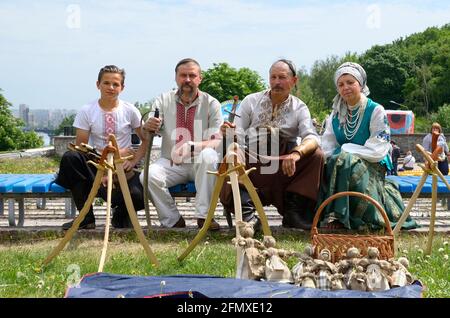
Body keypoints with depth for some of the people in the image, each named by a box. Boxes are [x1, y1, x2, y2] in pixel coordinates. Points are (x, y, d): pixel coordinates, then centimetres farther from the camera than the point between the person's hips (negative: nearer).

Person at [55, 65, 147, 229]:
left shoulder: (130, 111, 2)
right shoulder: (86, 111, -1)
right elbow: (81, 146, -5)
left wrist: (133, 161, -10)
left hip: (122, 168, -1)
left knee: (137, 197, -34)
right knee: (70, 157, -32)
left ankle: (120, 215, 9)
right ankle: (86, 218, -17)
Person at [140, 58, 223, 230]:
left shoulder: (211, 104, -1)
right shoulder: (163, 101, 5)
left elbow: (217, 141, -10)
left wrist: (192, 146, -30)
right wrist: (147, 127, -28)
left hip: (199, 164, -1)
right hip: (171, 163, 1)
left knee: (209, 155, -34)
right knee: (148, 176, -27)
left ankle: (204, 215, -26)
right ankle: (173, 220, -9)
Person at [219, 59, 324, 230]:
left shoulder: (299, 108, 7)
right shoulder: (251, 101, 10)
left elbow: (312, 138, -11)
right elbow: (238, 135, 3)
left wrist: (296, 153, -34)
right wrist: (229, 132, -23)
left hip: (284, 166, 1)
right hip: (252, 161, -1)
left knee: (316, 155, -23)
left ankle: (293, 211, -16)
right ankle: (246, 212, -29)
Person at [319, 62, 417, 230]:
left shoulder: (376, 111, -6)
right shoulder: (336, 115, 11)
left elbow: (376, 151, -14)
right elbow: (327, 149, 3)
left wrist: (345, 149, -11)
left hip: (372, 168, -4)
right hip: (341, 166, 5)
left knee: (346, 161, -34)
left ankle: (338, 217, -28)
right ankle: (330, 213, -15)